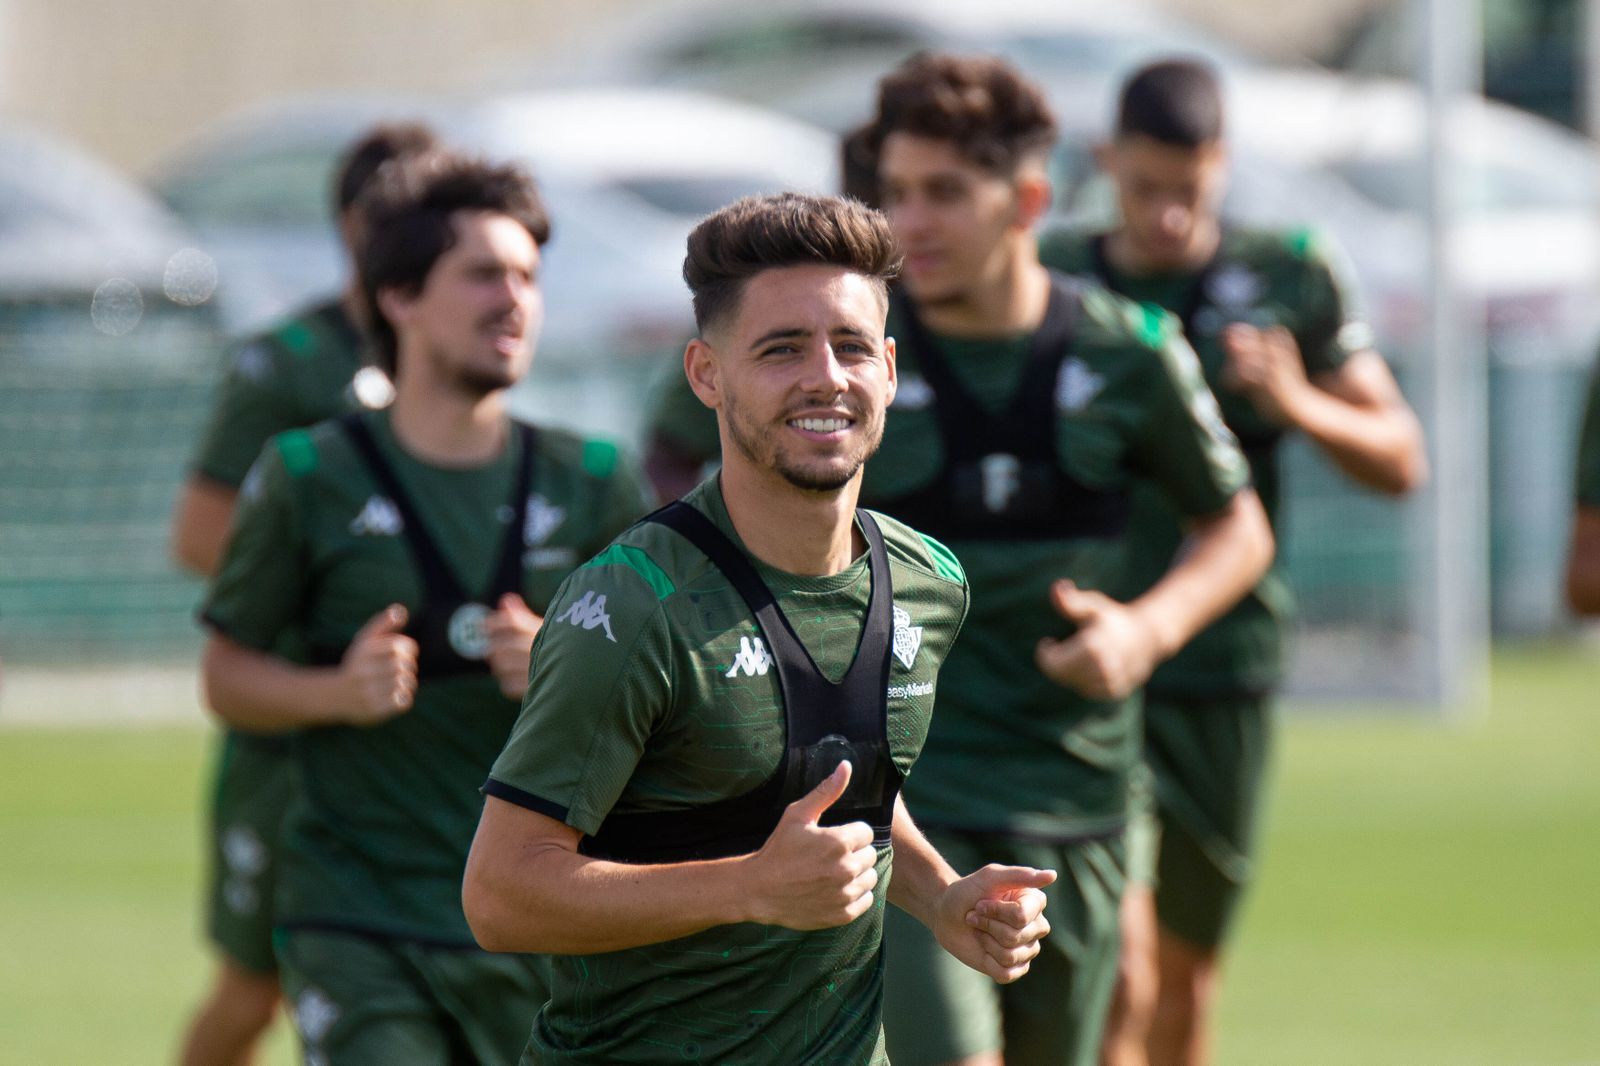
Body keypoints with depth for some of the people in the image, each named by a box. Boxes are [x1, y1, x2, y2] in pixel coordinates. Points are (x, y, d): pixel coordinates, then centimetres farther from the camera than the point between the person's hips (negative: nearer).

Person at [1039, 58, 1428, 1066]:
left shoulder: (1291, 277, 2)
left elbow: (1401, 461, 5)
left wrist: (1302, 406, -13)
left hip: (1223, 671, 2)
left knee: (1185, 981, 11)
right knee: (1117, 973, -17)